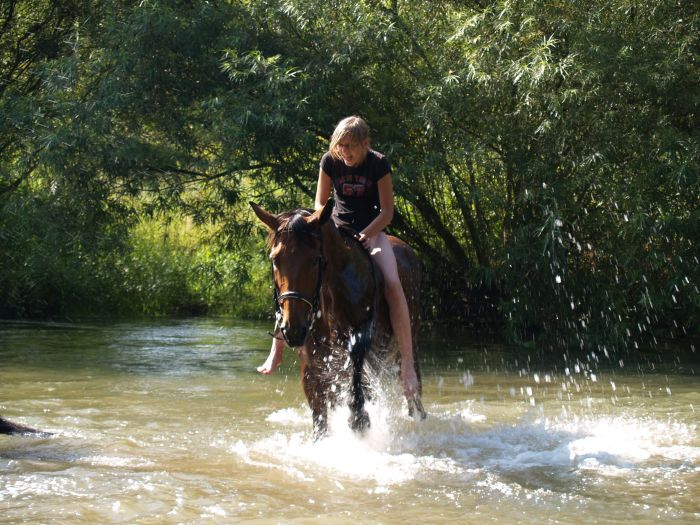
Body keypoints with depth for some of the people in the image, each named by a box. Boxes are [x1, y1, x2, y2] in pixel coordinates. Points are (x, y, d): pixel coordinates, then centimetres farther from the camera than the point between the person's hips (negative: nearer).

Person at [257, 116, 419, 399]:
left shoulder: (379, 164, -11)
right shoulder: (330, 161, -5)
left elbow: (387, 211, -9)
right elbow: (320, 203, 4)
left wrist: (364, 236, -23)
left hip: (371, 231, -2)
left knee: (392, 284, -27)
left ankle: (407, 365, -25)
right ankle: (277, 350, -8)